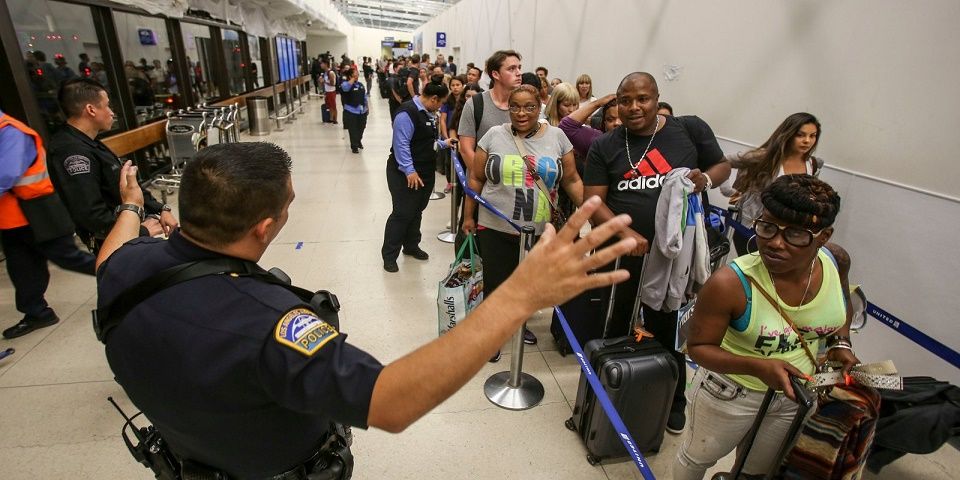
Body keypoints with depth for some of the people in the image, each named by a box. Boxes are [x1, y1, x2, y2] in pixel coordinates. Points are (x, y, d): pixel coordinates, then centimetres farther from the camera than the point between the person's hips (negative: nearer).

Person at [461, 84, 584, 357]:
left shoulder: (557, 137, 0)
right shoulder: (494, 135, -2)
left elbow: (571, 181, 3)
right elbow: (476, 178, 3)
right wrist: (468, 216, 4)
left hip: (539, 232, 2)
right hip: (495, 228, -1)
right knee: (495, 283, 8)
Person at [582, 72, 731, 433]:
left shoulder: (690, 129, -1)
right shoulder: (605, 146, -1)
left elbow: (722, 166, 12)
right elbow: (593, 201, -7)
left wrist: (704, 180, -13)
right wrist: (627, 234, -23)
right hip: (619, 255, 1)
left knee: (667, 332, 14)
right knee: (615, 330, 16)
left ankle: (673, 402, 38)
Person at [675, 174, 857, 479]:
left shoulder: (836, 260, -18)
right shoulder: (730, 283, -35)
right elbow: (698, 346, -24)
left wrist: (841, 342, -8)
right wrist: (758, 367, -37)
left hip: (797, 393, 5)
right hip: (732, 392, -4)